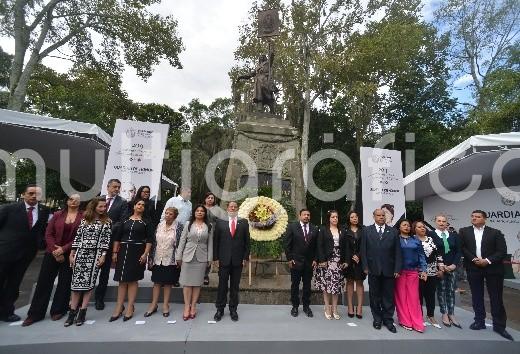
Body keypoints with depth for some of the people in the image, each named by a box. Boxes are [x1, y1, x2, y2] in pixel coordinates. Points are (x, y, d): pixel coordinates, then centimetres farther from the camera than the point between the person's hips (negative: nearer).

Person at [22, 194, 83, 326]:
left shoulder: (83, 217, -5)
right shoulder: (57, 215, 6)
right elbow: (48, 234, 3)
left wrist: (63, 249, -14)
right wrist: (54, 250, -8)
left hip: (70, 255, -2)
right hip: (52, 253, 3)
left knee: (65, 283, 7)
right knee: (44, 281, 6)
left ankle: (58, 310, 24)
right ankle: (35, 313, 20)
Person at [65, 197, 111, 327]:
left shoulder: (107, 222, 1)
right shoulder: (85, 219, 8)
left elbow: (106, 240, -2)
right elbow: (77, 237, 8)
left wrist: (103, 256, -8)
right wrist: (72, 254, 6)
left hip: (95, 255, -2)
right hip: (80, 253, 2)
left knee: (89, 282, 0)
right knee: (76, 282, 4)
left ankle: (82, 312, 10)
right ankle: (72, 312, 15)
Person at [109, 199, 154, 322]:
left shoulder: (146, 222, 2)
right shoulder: (125, 220, 8)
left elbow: (149, 240, -3)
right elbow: (117, 237, 9)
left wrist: (145, 254, -11)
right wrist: (114, 252, 4)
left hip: (137, 253, -2)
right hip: (123, 252, 2)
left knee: (132, 280, 3)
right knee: (122, 280, 7)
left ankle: (130, 308, 11)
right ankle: (119, 307, 15)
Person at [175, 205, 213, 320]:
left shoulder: (209, 226, 4)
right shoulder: (188, 224, 3)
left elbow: (210, 243, 4)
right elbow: (182, 240, 2)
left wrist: (209, 258, 0)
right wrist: (178, 256, 0)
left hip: (201, 258, 1)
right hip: (188, 256, 0)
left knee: (197, 282, 6)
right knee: (187, 282, 2)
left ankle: (193, 307, 18)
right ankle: (187, 307, 13)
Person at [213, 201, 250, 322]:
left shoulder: (244, 222, 3)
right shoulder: (220, 222, 2)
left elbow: (247, 241, 3)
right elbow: (215, 241, 2)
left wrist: (245, 257, -2)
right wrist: (215, 258, -3)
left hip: (238, 260, 1)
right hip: (223, 259, 0)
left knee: (235, 286, 10)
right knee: (222, 285, 8)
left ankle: (233, 309, 24)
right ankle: (220, 309, 24)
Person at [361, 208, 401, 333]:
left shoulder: (393, 231, 4)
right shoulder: (367, 230, 3)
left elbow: (397, 252, 2)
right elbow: (363, 250, 1)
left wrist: (397, 269, -4)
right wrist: (365, 267, -4)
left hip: (389, 270, 0)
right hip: (373, 269, 0)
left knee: (388, 296, 8)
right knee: (375, 296, 10)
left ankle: (388, 320, 23)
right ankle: (377, 319, 26)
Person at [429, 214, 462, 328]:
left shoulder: (454, 236, 9)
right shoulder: (430, 234, -5)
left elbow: (458, 252, 5)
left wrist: (454, 265, -7)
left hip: (452, 267, 3)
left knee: (451, 291, 7)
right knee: (441, 290, 4)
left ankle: (451, 315, 16)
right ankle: (444, 314, 15)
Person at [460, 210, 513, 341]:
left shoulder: (495, 232, 1)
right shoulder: (464, 231, 4)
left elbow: (502, 251, -5)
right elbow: (462, 248, -2)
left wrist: (488, 261, -15)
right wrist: (474, 259, -13)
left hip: (493, 268, -1)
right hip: (473, 268, 1)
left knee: (496, 297, 5)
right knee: (476, 296, 10)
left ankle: (499, 325, 17)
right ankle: (479, 321, 22)